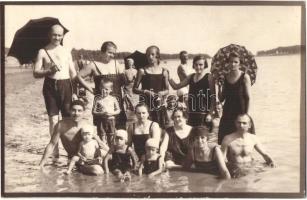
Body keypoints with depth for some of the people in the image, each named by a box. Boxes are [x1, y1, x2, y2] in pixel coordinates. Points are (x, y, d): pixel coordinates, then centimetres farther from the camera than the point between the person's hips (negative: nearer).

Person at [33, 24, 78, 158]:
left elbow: (73, 73, 13)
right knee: (53, 119, 1)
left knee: (68, 118, -1)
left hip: (65, 85, 2)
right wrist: (49, 71, -17)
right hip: (50, 86, -1)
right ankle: (55, 149, 10)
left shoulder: (66, 52, 12)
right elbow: (36, 73, 0)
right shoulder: (43, 52, 5)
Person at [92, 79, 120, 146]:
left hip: (111, 120, 1)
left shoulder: (113, 99, 0)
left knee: (111, 137, 10)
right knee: (102, 135, 2)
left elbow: (118, 110, 3)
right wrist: (101, 114, -19)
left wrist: (111, 113, -15)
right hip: (101, 121, -1)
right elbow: (93, 112, -3)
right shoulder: (97, 99, -3)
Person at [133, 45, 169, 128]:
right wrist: (145, 92, -13)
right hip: (145, 103, -2)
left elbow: (167, 90, 14)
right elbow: (134, 89, 3)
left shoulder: (164, 72, 8)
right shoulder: (142, 71, 2)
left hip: (159, 103, 2)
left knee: (160, 126, -3)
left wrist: (162, 93, -8)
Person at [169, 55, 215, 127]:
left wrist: (210, 113, -12)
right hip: (192, 113, 6)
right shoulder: (191, 77, 12)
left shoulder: (209, 77, -5)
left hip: (204, 114, -6)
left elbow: (213, 97, -7)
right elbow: (176, 86, 16)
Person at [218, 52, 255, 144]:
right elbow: (221, 99, 7)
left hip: (240, 113, -4)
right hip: (227, 115, 4)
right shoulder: (225, 77, 5)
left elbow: (248, 98, -7)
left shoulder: (244, 77, -6)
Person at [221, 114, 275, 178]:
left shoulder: (253, 138, 5)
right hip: (235, 174, -4)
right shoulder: (228, 139, -5)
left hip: (250, 171, 4)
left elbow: (264, 154, 17)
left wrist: (270, 161, -3)